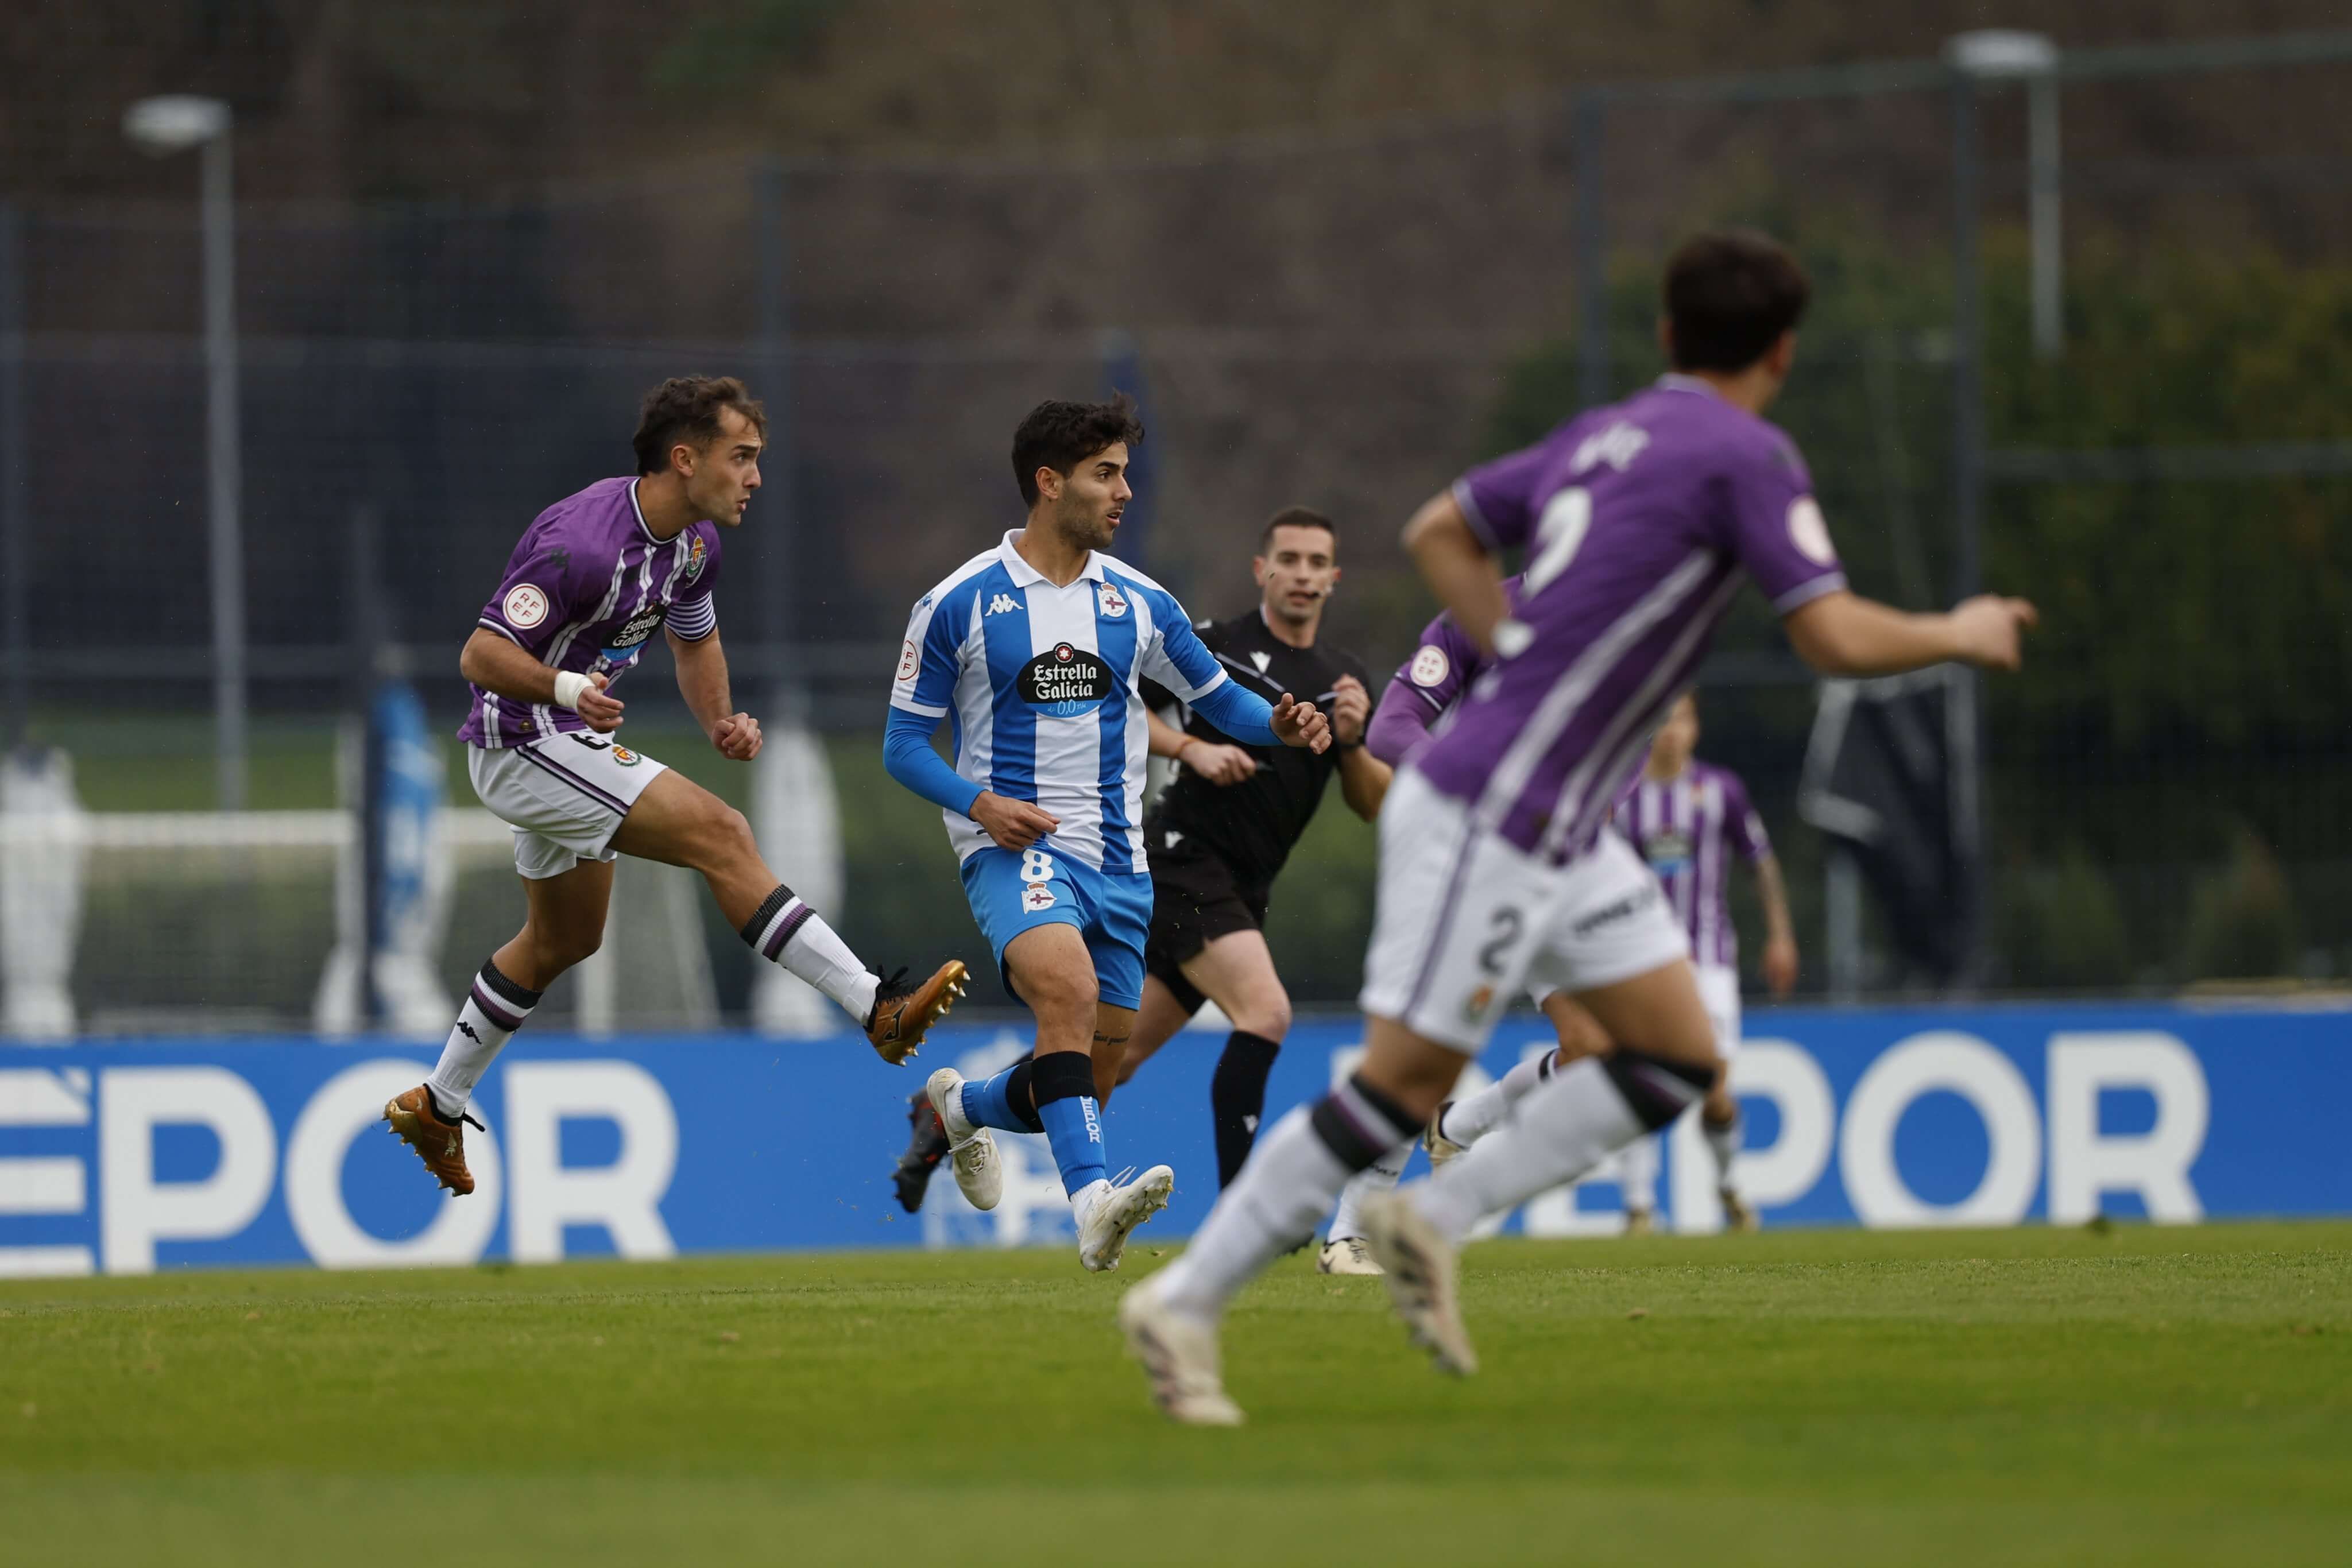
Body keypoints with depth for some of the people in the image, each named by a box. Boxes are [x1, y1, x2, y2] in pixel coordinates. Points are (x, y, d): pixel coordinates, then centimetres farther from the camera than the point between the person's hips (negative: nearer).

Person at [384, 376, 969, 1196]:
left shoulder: (694, 543, 1)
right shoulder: (583, 544, -28)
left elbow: (695, 639, 21)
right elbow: (481, 654, -26)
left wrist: (720, 720, 2)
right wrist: (568, 686, -43)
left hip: (569, 744, 11)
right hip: (521, 742, -11)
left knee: (563, 941, 23)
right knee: (719, 833, -21)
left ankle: (439, 1106, 38)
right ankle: (878, 1010, -24)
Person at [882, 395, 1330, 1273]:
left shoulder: (1139, 603, 9)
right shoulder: (958, 606, -3)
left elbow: (1217, 697, 19)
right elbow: (904, 744, 1)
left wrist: (1278, 724, -3)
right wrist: (978, 801, -17)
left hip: (1117, 861, 5)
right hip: (1013, 848, -5)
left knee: (1093, 1076, 5)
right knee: (1069, 987, -33)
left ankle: (963, 1105, 38)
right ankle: (1092, 1202, -44)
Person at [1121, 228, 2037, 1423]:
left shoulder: (1600, 438, 12)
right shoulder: (1746, 456, -13)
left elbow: (1437, 534, 21)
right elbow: (1834, 639, -17)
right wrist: (1958, 638, 0)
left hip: (1561, 831, 9)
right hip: (1485, 818, -9)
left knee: (1678, 1057, 7)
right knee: (1403, 1088, -5)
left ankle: (1436, 1222, 8)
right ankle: (1185, 1303, 3)